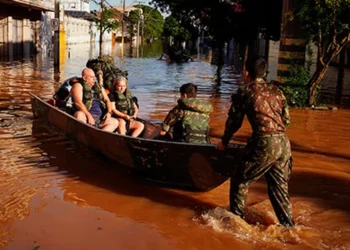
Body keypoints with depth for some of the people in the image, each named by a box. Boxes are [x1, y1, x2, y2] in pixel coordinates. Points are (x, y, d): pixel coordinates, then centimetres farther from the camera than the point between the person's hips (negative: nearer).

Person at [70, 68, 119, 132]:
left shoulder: (99, 87, 22)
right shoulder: (78, 86, 2)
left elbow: (107, 100, 19)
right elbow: (78, 102, -13)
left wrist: (109, 112, -2)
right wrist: (89, 115, -24)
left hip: (99, 119, 6)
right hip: (85, 116, -6)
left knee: (115, 122, -10)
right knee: (79, 114, -36)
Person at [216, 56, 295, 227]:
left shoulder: (245, 92, 1)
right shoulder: (275, 89, 16)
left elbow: (234, 121, 7)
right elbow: (286, 119, 17)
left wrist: (224, 142, 22)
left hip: (264, 144, -6)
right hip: (284, 143, 6)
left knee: (240, 180, 10)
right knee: (279, 186, 17)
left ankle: (236, 218, 16)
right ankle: (288, 224, 22)